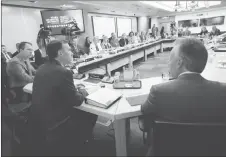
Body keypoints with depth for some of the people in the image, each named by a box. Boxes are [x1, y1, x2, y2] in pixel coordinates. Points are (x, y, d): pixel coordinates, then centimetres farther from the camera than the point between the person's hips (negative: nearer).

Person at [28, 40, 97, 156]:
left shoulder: (42, 68, 3)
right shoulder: (63, 72, -24)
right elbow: (75, 101, -17)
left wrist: (75, 89, 8)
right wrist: (82, 94, 4)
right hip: (52, 126, -8)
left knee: (80, 113, 23)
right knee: (91, 115, 9)